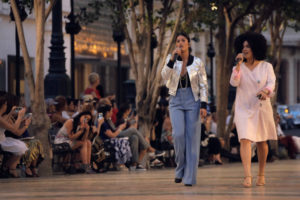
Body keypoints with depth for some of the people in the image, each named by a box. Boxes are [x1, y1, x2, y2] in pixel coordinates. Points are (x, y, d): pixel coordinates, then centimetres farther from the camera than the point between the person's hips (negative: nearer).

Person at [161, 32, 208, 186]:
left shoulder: (197, 62, 2)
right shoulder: (171, 59, 6)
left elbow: (203, 85, 3)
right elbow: (165, 76, -9)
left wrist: (204, 105, -7)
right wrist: (172, 59, -19)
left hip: (192, 101, -1)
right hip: (176, 101, 1)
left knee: (192, 137, -5)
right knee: (178, 134, -16)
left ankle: (190, 177, -3)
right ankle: (180, 169, 4)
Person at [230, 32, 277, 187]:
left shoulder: (266, 67, 3)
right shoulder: (239, 68, 5)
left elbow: (271, 83, -9)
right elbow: (234, 82, -11)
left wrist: (265, 91, -31)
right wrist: (239, 64, -16)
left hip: (261, 108, 0)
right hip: (244, 109, 0)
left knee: (262, 142, 9)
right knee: (245, 139, -17)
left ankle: (261, 174, 27)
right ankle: (247, 177, -26)